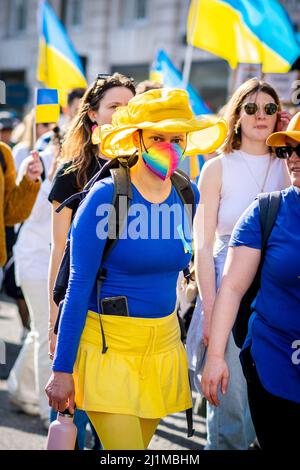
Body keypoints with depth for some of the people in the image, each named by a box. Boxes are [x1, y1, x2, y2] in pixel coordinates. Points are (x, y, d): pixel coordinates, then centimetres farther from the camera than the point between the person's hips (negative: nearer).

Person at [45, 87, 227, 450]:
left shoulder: (188, 195, 2)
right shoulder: (105, 196, -14)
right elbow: (78, 287, -13)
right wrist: (62, 368, -13)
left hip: (164, 343, 6)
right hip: (108, 343, -6)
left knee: (140, 442, 14)